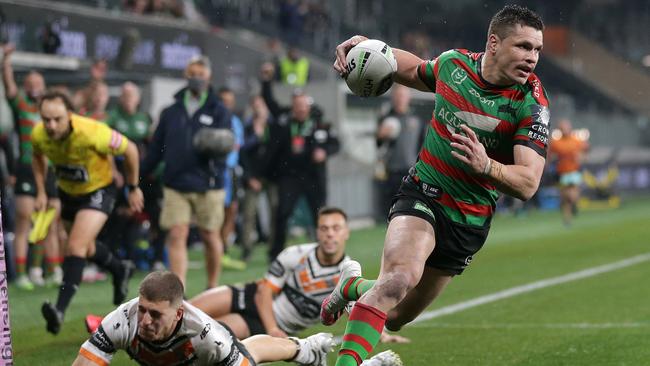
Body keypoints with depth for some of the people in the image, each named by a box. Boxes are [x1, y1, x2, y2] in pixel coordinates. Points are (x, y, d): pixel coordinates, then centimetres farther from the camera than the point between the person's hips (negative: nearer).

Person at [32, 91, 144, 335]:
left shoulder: (92, 133, -35)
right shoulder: (39, 135, -22)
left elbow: (130, 150, -18)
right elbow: (38, 157, 6)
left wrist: (133, 188, -9)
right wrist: (41, 193, -2)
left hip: (98, 190, -6)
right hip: (68, 192, 6)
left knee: (76, 247, -23)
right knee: (85, 248, 22)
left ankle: (60, 310, -29)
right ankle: (120, 271, 52)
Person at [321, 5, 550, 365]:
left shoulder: (532, 103, -16)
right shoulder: (453, 62, -8)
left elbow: (528, 183, -22)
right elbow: (415, 71, 18)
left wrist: (486, 166, -42)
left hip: (469, 222, 1)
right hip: (422, 195, -1)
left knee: (396, 317, 12)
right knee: (401, 276, -33)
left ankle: (354, 287, 43)